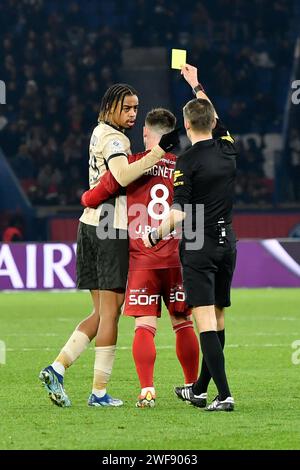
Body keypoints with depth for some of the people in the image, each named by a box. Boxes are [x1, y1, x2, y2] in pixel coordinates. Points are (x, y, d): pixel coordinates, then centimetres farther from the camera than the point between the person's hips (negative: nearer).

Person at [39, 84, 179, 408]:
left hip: (90, 224, 9)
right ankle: (99, 392, -3)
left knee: (102, 313, 13)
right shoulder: (114, 138, -11)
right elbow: (122, 176, -29)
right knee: (110, 312, -4)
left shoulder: (100, 133, 19)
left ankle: (57, 369, 2)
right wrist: (158, 152, -30)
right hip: (111, 229, -9)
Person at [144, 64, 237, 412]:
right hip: (227, 242, 6)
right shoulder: (227, 148, 5)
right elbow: (215, 118, 27)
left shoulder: (186, 163, -12)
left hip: (198, 246, -6)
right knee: (217, 319, 13)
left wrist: (154, 236, -2)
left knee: (206, 322, -10)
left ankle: (224, 395, -19)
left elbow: (179, 213, -17)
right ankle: (199, 390, 25)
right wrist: (196, 86, 41)